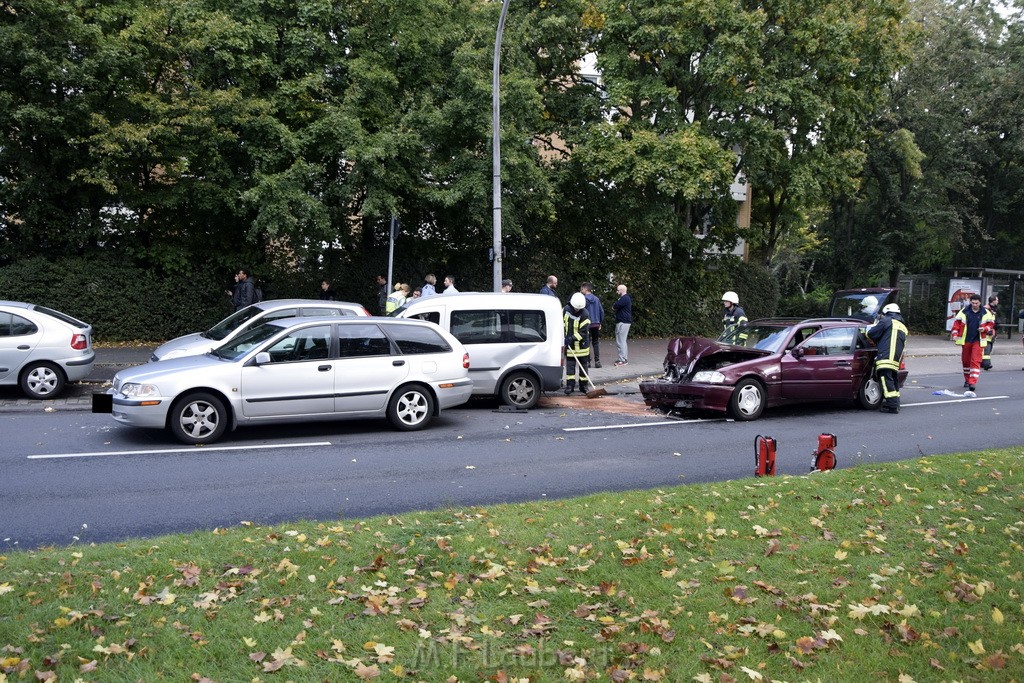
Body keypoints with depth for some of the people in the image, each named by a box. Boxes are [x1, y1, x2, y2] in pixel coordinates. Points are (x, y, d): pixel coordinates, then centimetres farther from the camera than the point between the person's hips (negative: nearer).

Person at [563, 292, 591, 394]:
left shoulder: (584, 314, -17)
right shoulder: (566, 309, -6)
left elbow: (583, 332, -20)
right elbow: (561, 322, 11)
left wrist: (573, 338, -28)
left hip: (581, 343, -2)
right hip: (569, 344, 2)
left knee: (583, 364, 8)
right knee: (570, 364, 1)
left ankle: (583, 385, 17)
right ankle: (570, 384, 5)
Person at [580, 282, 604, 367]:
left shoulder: (583, 299, -9)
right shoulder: (596, 299, 8)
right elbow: (602, 311, 9)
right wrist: (600, 322, 18)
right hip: (596, 324, 5)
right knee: (596, 343, 10)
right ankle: (597, 361, 6)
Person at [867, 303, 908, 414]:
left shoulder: (887, 321, 1)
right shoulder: (903, 327, 26)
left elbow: (871, 334, -3)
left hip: (886, 358, -9)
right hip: (896, 360, 9)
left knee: (887, 383, -9)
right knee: (894, 382, 18)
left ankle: (893, 406, -14)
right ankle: (895, 403, 24)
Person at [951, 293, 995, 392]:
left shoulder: (986, 314, 2)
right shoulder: (964, 312, 1)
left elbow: (991, 324, 10)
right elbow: (957, 323, 3)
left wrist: (985, 329, -10)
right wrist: (955, 334, -8)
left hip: (978, 341, -2)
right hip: (965, 340, 2)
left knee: (976, 361, -11)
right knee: (965, 361, 11)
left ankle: (973, 382, -14)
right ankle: (967, 380, 28)